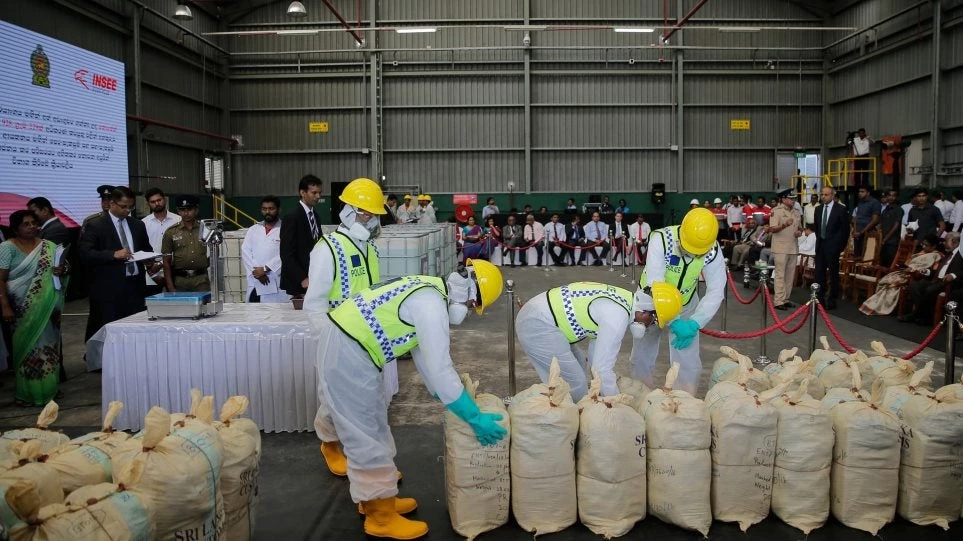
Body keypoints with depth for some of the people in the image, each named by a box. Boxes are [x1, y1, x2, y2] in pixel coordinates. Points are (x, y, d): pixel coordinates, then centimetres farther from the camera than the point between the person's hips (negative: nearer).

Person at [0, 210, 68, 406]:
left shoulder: (49, 246, 7)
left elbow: (62, 267, 18)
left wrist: (62, 270, -7)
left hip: (47, 307, 4)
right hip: (22, 307, -4)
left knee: (47, 344, 9)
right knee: (27, 346, 1)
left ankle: (47, 387, 21)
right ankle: (26, 393, 10)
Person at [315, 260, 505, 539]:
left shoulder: (428, 291, 11)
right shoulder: (432, 304, -20)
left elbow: (423, 355, 18)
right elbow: (440, 370, -22)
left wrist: (449, 397, 20)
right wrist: (474, 418, -15)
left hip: (346, 344, 11)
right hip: (347, 353, -11)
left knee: (372, 425, 19)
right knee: (366, 435, 1)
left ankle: (375, 500, 33)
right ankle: (381, 517, 14)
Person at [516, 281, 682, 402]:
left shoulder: (622, 299, 10)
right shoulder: (618, 316, -20)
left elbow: (598, 347, 19)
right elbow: (602, 368, -20)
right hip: (538, 326, -10)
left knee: (579, 365, 22)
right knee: (574, 387, -6)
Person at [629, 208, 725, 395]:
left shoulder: (713, 251, -21)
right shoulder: (661, 239, -31)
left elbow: (715, 292, -21)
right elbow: (655, 285, -36)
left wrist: (695, 324, -33)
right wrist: (674, 322, -41)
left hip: (686, 305, 1)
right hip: (651, 302, -1)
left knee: (688, 362, -3)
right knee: (641, 357, 12)